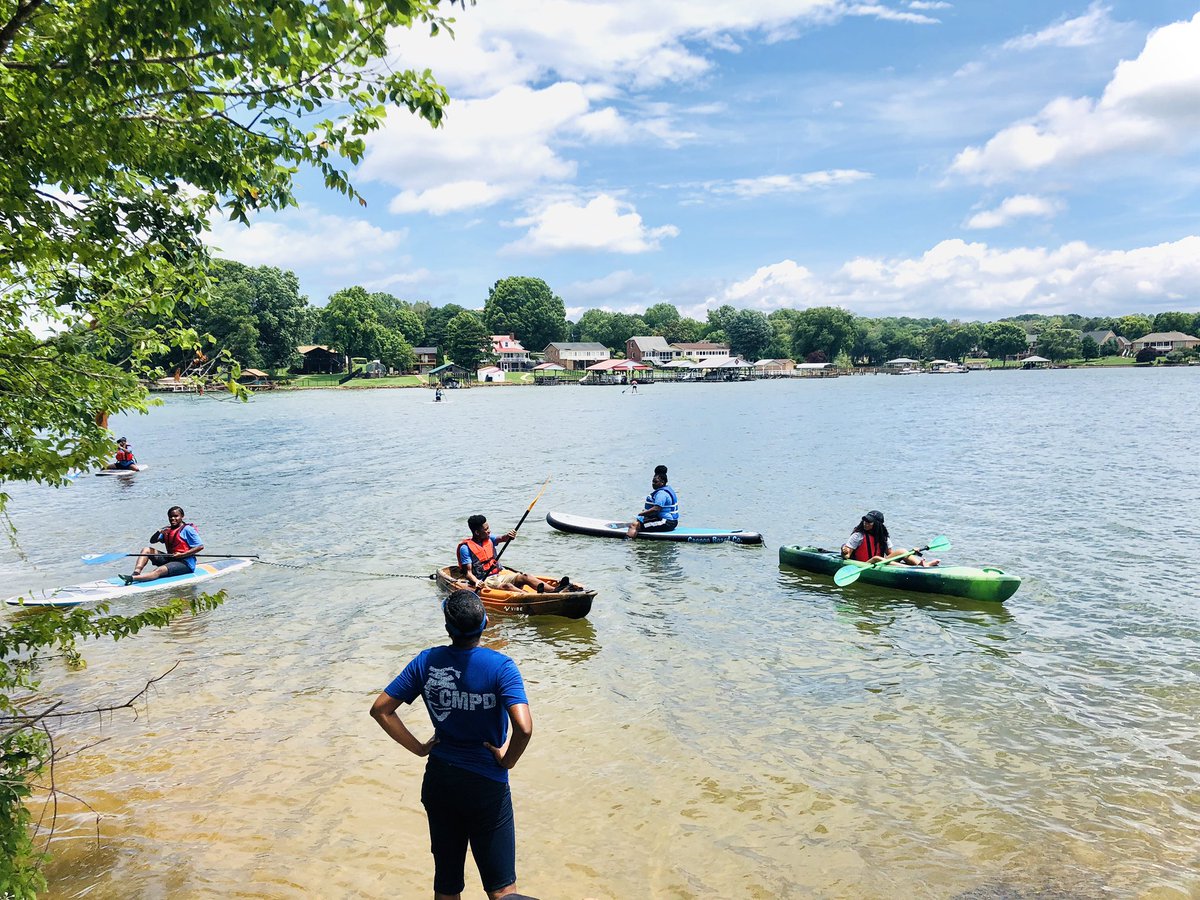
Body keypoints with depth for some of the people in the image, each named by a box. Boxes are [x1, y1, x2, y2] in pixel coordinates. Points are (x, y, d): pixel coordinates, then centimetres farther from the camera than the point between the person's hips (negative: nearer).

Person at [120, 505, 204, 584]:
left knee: (159, 570, -31)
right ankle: (136, 573, -23)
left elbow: (200, 546, -15)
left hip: (186, 563, -8)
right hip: (170, 559, 8)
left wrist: (182, 555, -20)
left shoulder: (187, 529, -8)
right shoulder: (167, 530, 15)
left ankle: (131, 578, -48)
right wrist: (159, 532, -12)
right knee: (146, 550, -2)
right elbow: (152, 541, 10)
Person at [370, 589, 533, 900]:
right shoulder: (500, 666, -18)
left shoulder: (427, 661, -6)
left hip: (439, 779, 4)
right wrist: (508, 761, -11)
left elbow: (380, 709, -4)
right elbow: (524, 728, -29)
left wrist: (419, 747, 1)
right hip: (486, 785, -4)